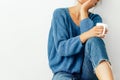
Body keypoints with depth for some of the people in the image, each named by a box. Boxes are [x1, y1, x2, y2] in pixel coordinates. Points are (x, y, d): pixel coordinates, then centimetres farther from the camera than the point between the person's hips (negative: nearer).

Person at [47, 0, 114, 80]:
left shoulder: (95, 18, 8)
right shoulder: (60, 14, 1)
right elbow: (61, 48, -11)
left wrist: (84, 10, -8)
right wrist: (86, 35, -28)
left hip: (87, 72, 3)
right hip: (65, 72, -3)